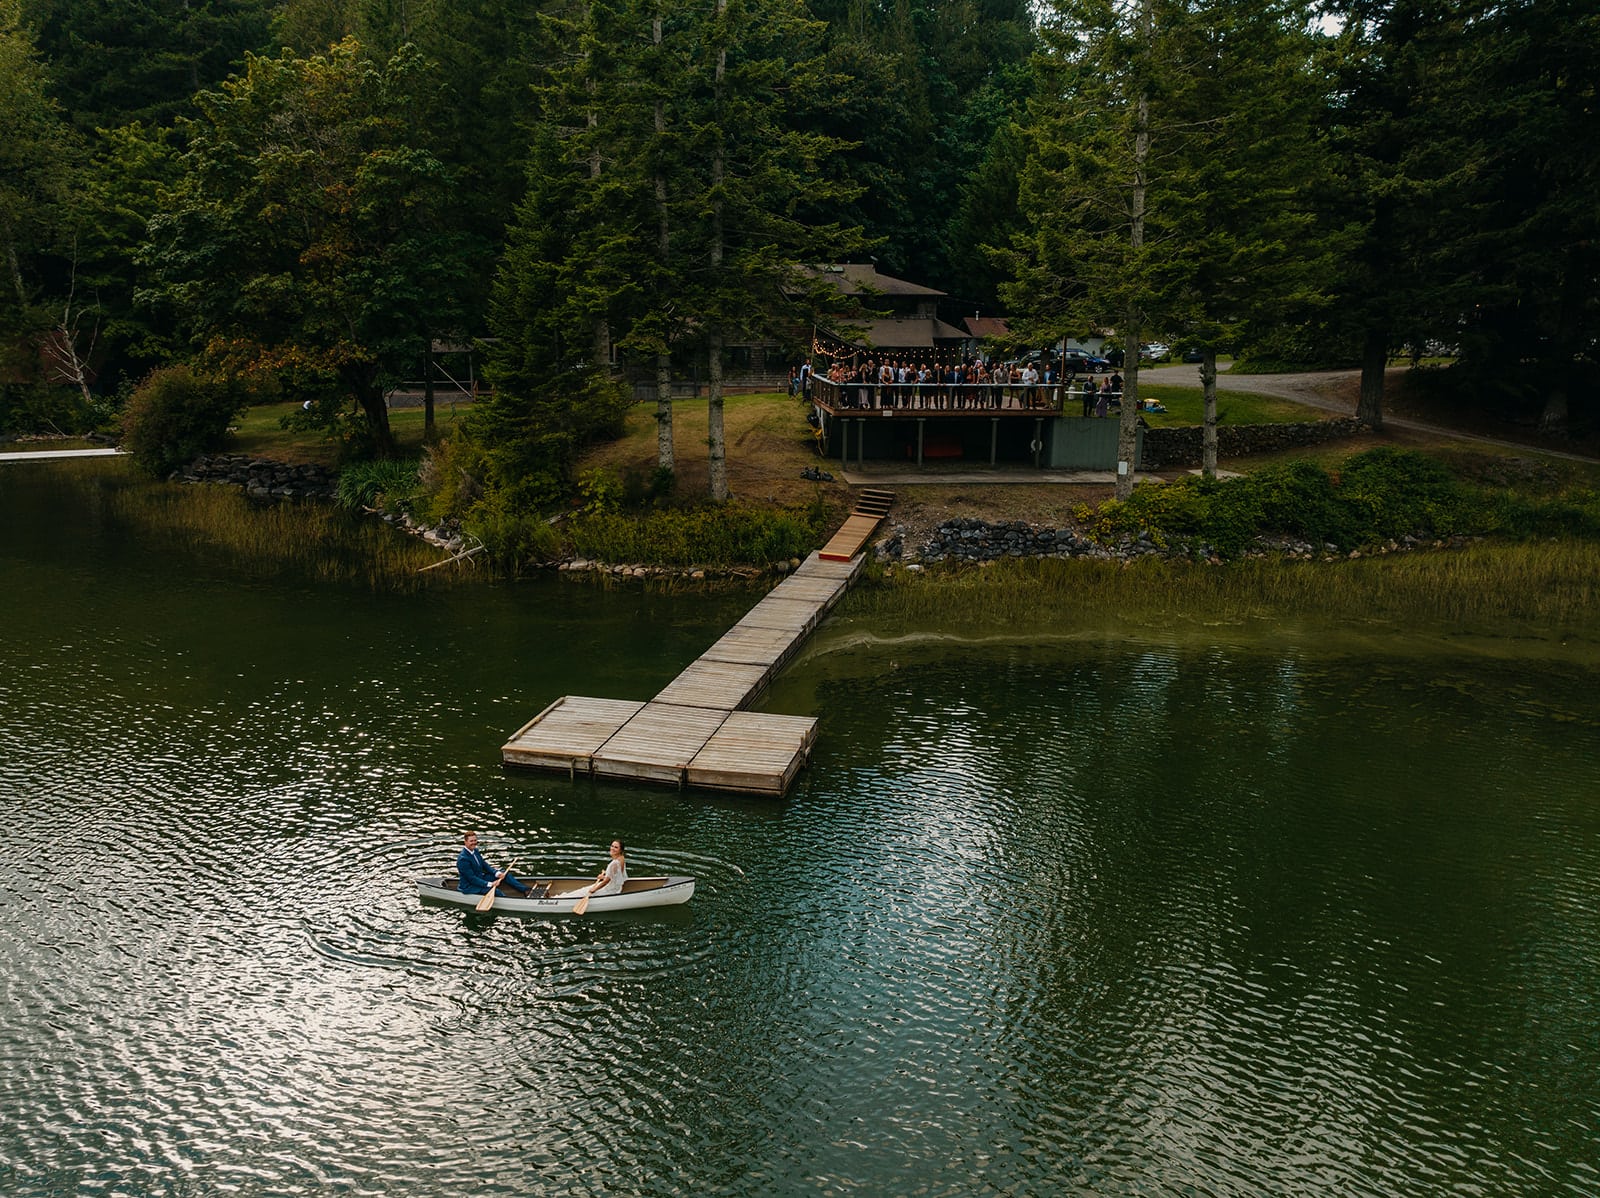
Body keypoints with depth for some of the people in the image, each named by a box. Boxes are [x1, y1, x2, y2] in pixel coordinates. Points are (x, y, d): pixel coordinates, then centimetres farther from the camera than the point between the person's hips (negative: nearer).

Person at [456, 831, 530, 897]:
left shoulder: (475, 851, 4)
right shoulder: (462, 859, -25)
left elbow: (485, 865, 10)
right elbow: (471, 878, -27)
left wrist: (497, 873, -6)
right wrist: (489, 884, -31)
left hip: (481, 878, 9)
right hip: (470, 886, -9)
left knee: (504, 873, 4)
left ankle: (525, 890, 1)